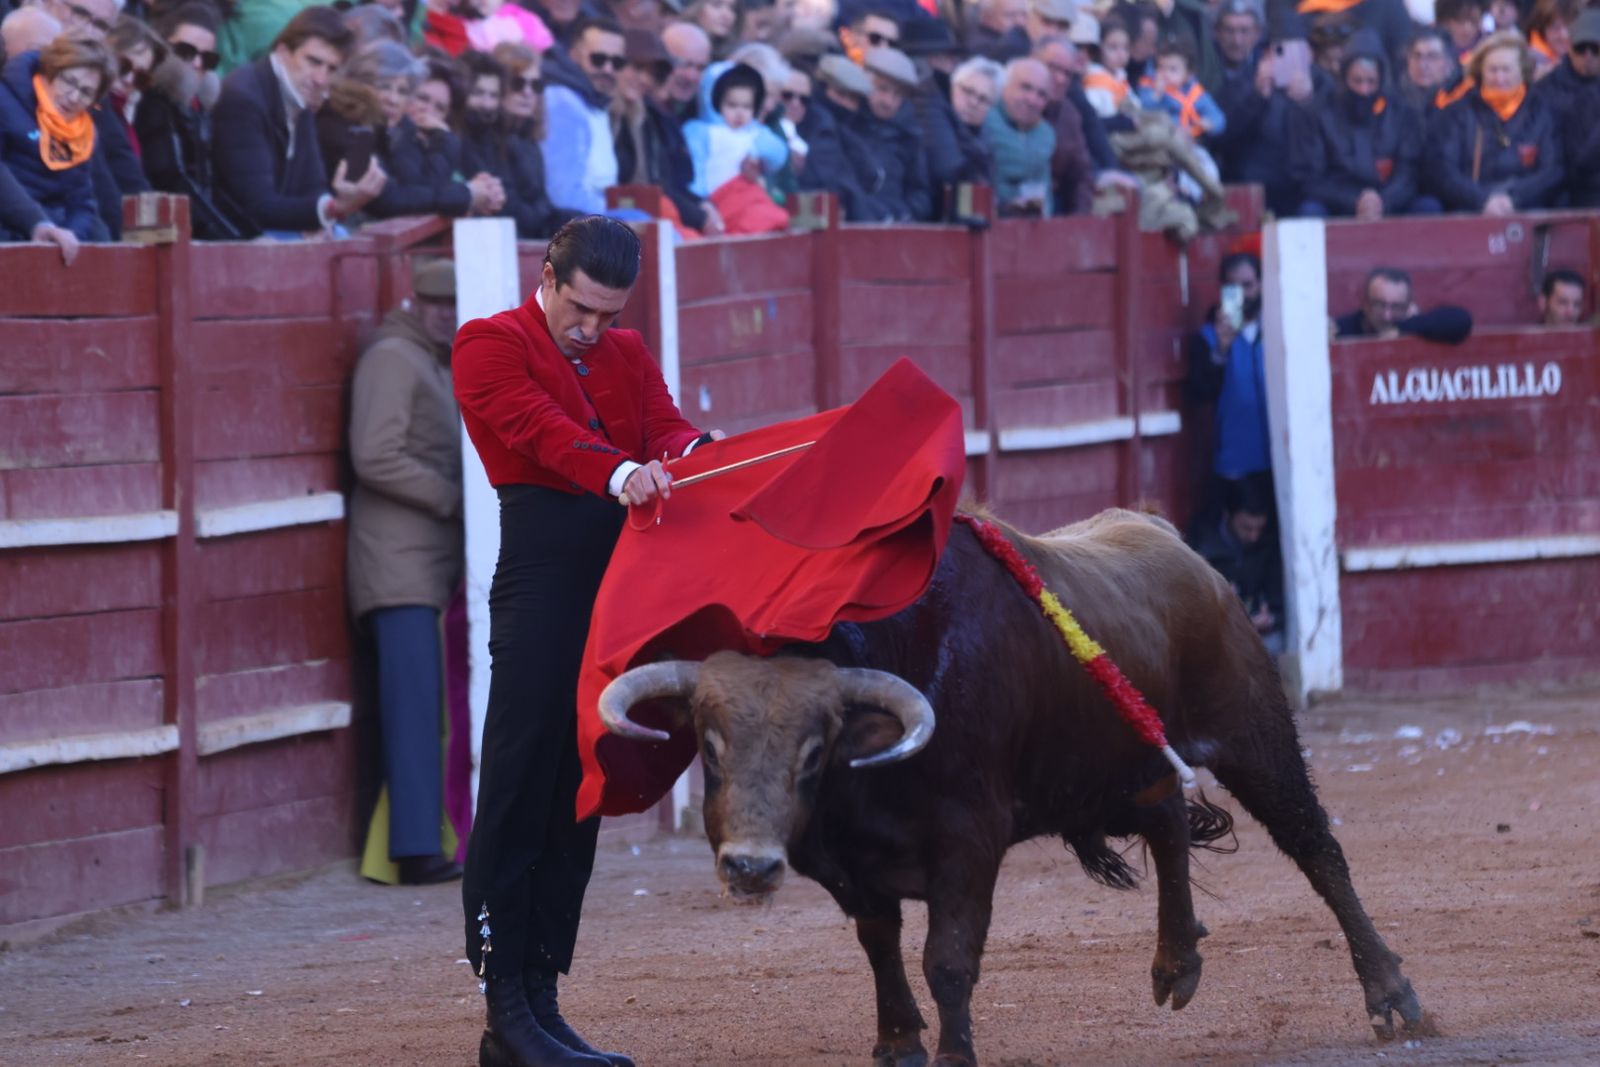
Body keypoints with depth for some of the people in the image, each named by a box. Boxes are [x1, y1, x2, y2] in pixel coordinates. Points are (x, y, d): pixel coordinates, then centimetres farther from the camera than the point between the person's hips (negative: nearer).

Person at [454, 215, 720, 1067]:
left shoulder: (626, 355, 20)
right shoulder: (492, 348, -1)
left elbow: (662, 425, 2)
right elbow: (542, 428, -19)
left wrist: (688, 452, -22)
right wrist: (616, 472, -37)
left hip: (616, 595, 7)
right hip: (540, 588, -7)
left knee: (579, 800, 8)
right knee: (518, 795, -8)